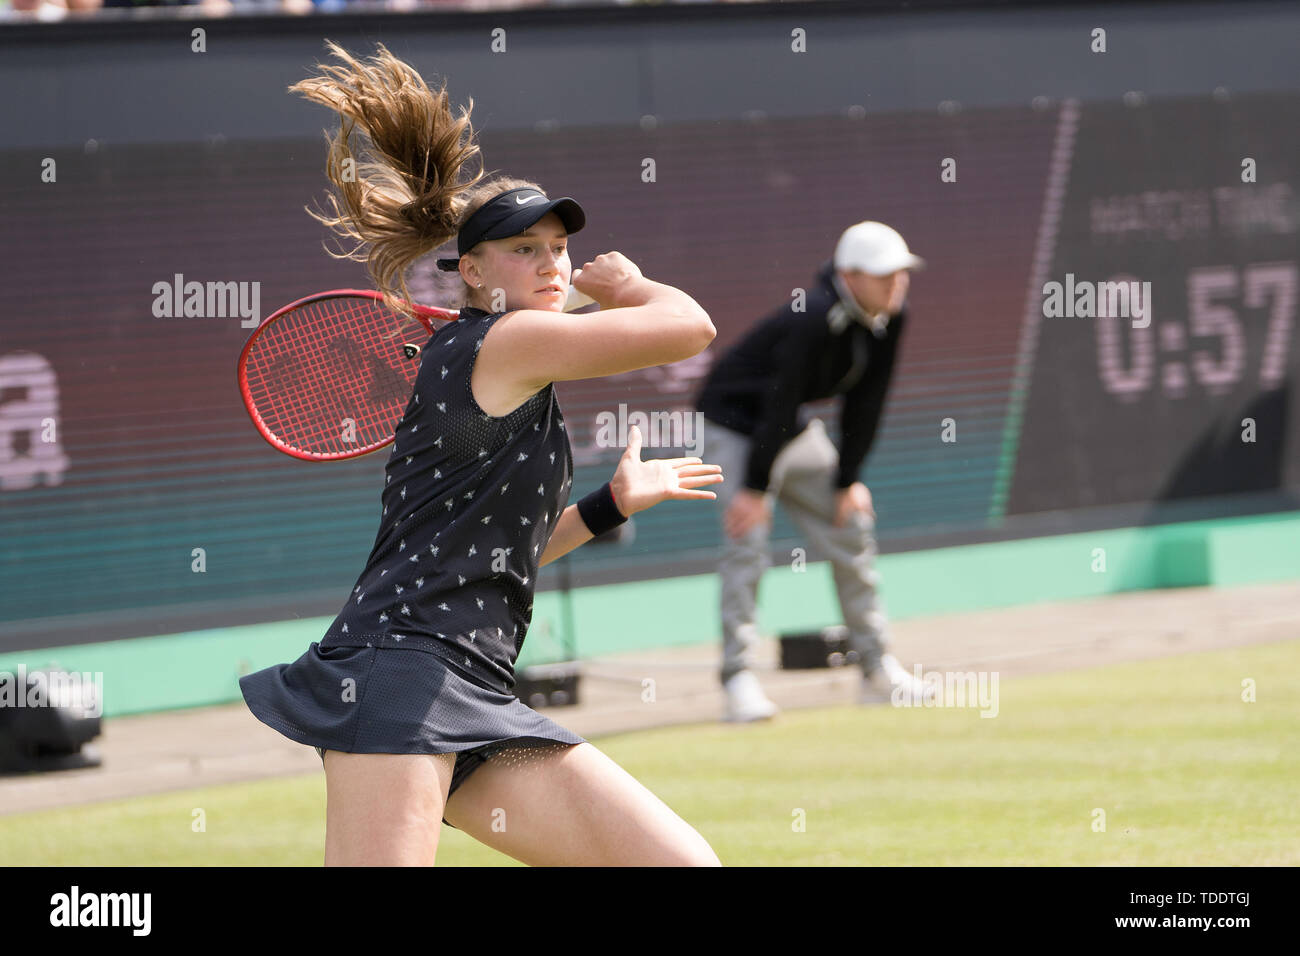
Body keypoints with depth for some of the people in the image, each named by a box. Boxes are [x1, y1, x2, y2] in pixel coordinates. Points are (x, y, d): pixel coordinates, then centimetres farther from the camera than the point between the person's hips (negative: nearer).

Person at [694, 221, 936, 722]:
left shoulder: (889, 318, -10)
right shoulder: (815, 320, -33)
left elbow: (865, 403, -2)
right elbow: (779, 402, -31)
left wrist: (847, 480, -1)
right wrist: (755, 488, -28)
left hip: (794, 432, 8)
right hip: (733, 424, -8)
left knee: (851, 527, 8)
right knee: (746, 539, -19)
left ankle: (877, 668, 15)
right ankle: (739, 681, -20)